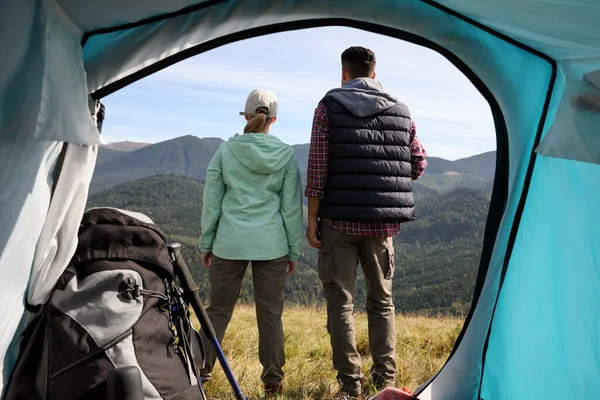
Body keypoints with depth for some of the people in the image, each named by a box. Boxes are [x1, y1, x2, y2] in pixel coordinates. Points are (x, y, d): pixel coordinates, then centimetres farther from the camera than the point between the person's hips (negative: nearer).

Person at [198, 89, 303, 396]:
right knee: (270, 313, 8)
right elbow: (291, 206, 2)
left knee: (218, 309, 12)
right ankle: (272, 380, 17)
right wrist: (294, 250, 9)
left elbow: (211, 201, 2)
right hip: (271, 244, 0)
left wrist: (206, 243, 11)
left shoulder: (226, 150, 0)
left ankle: (200, 372, 16)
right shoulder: (286, 154, 0)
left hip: (230, 243, 0)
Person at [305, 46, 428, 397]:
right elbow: (419, 165, 10)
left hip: (340, 220, -3)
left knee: (340, 301, 5)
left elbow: (317, 168, -7)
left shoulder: (329, 107, -1)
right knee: (382, 300, 15)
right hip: (384, 222, 3)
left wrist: (312, 218, -2)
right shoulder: (401, 111, 8)